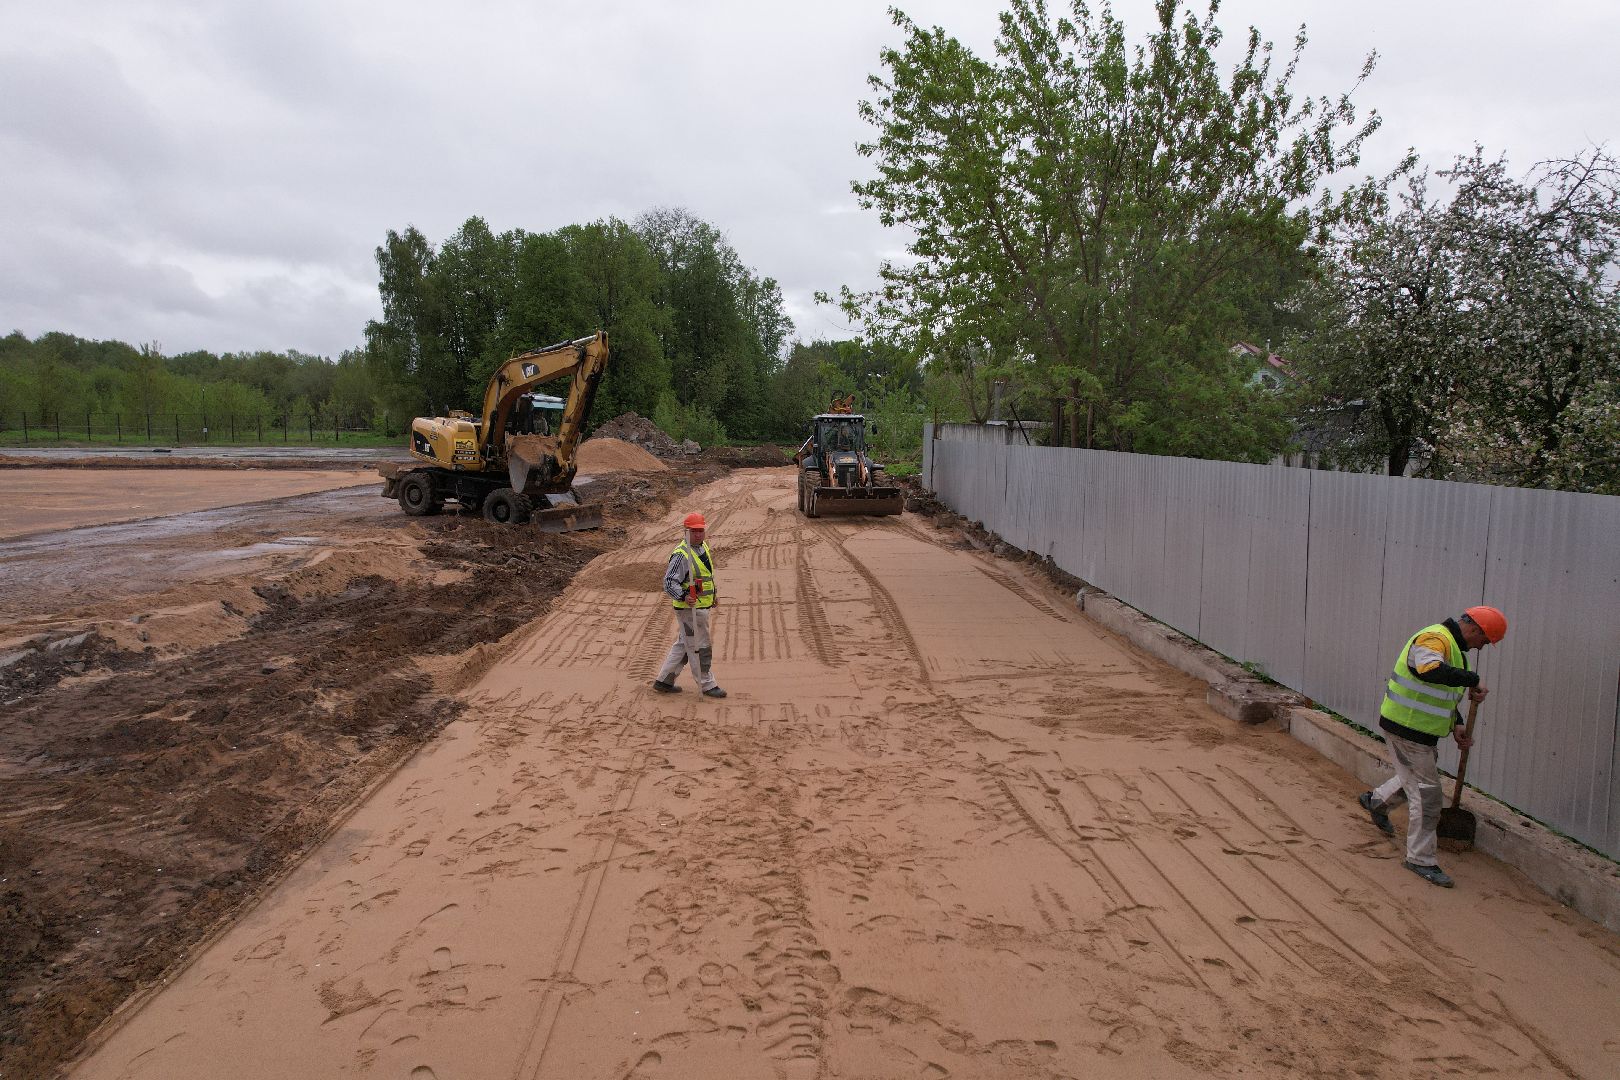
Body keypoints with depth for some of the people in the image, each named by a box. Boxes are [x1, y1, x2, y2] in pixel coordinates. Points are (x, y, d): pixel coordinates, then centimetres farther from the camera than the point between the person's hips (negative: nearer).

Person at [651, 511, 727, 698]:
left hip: (701, 607, 10)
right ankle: (707, 685, 13)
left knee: (683, 645, 17)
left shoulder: (704, 546, 10)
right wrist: (683, 597, -39)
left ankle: (664, 681, 27)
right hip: (690, 609, -10)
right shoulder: (681, 554, -20)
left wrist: (714, 592, 18)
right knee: (700, 648, 1)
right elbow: (670, 582, -24)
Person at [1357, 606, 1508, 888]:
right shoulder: (1434, 639, -21)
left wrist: (1456, 725, 9)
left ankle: (1376, 801, 51)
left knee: (1417, 777, 29)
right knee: (1426, 793, -2)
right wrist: (1473, 679, -36)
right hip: (1406, 728, -10)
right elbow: (1431, 670, -45)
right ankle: (1421, 860, 10)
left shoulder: (1452, 646, 13)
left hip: (1418, 728, 10)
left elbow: (1443, 694, 21)